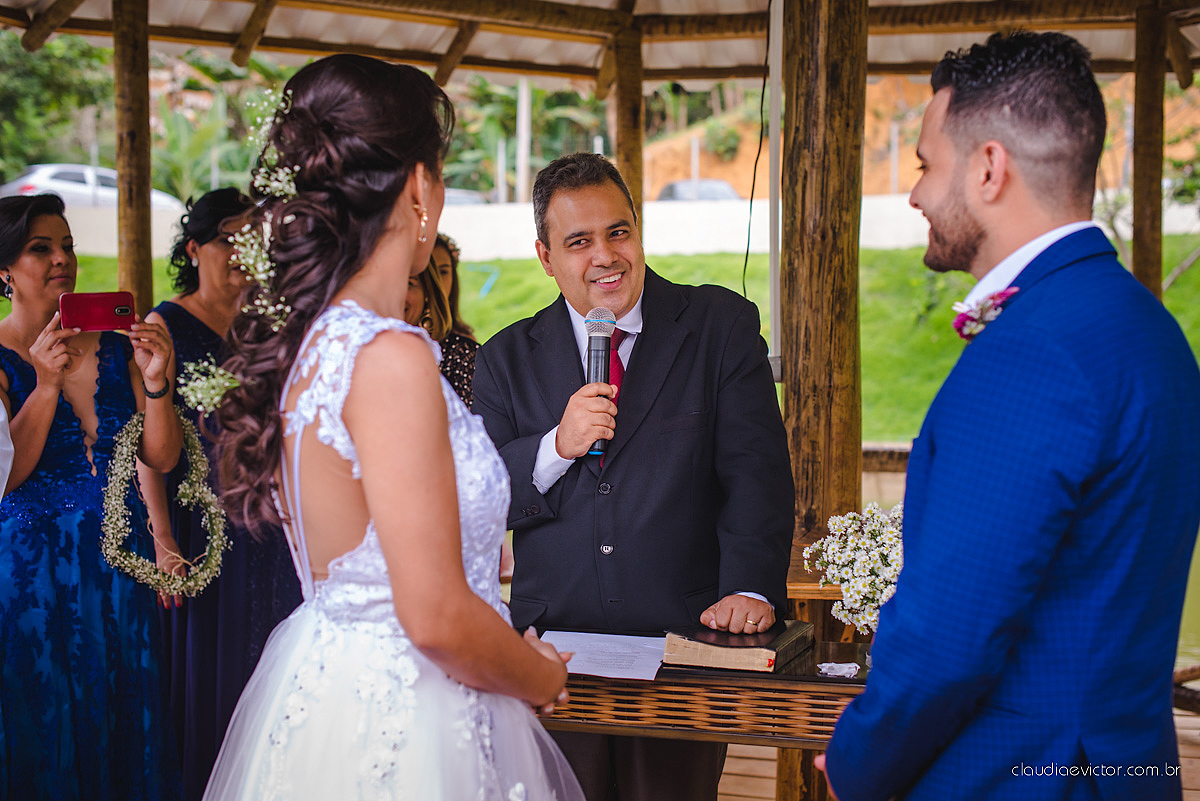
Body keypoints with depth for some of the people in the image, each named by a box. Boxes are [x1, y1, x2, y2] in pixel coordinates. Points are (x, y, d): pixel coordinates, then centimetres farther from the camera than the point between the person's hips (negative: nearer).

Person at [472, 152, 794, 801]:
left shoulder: (722, 326, 3)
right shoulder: (507, 359, 8)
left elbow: (756, 469, -5)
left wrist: (750, 589, -19)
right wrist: (556, 447, -14)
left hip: (683, 638, -1)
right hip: (555, 645, 2)